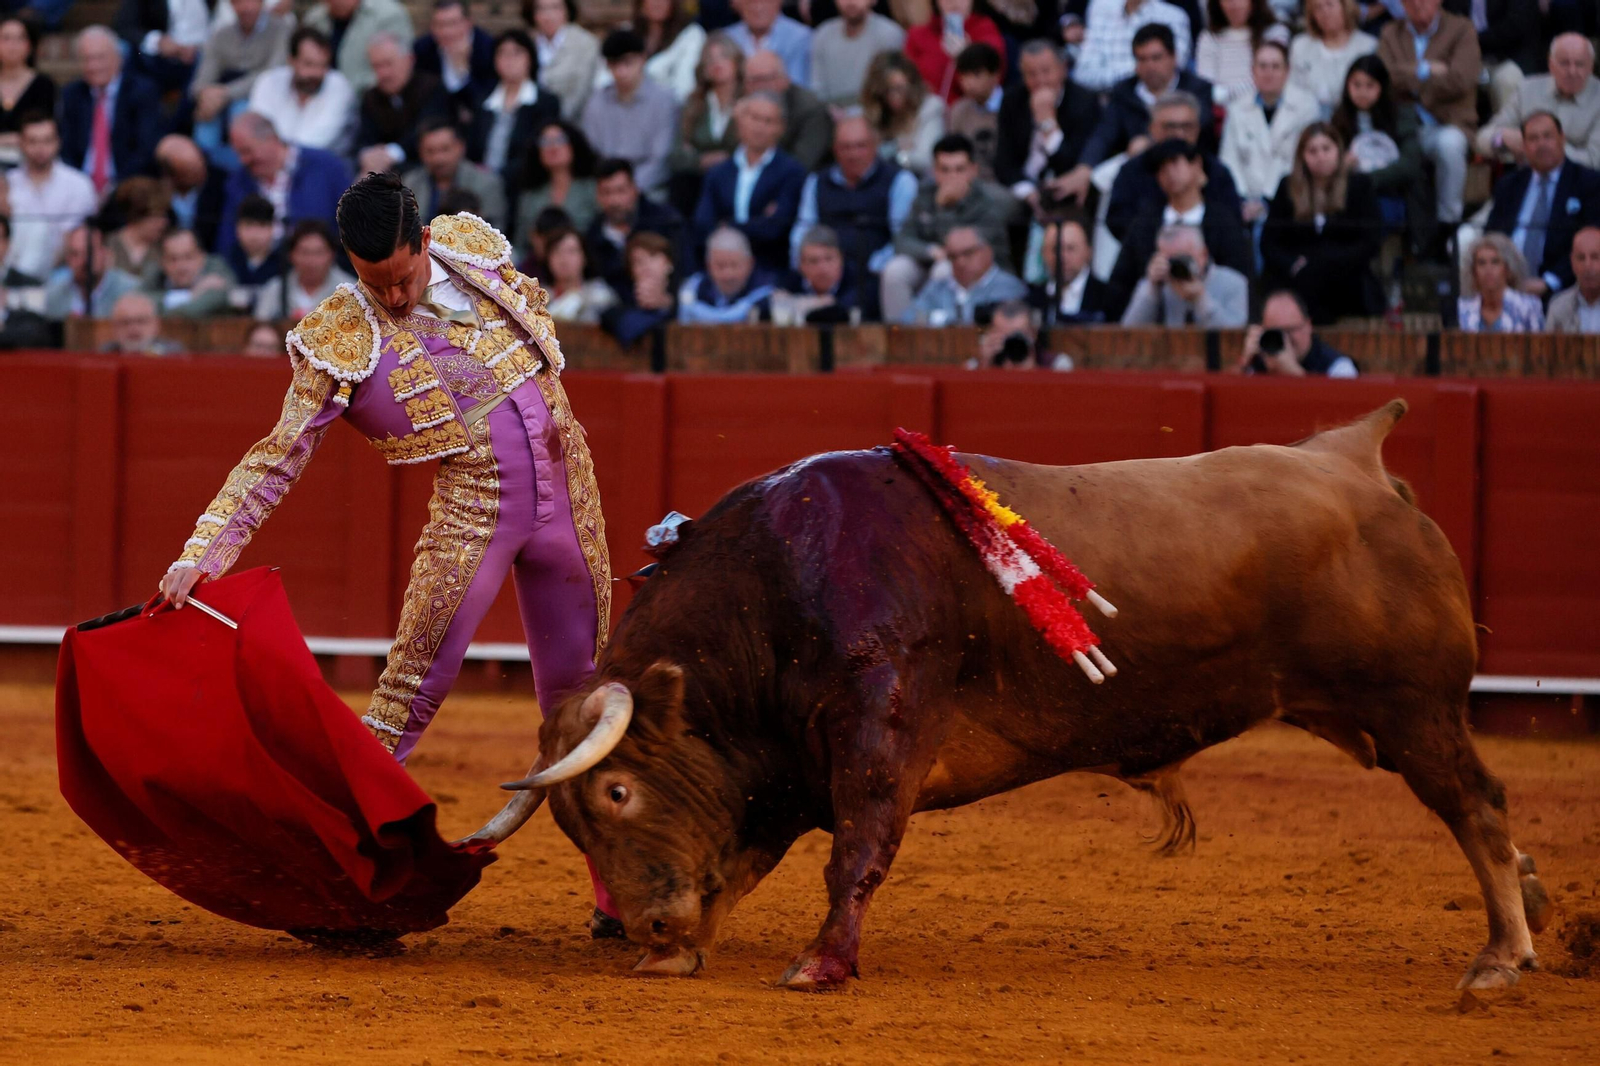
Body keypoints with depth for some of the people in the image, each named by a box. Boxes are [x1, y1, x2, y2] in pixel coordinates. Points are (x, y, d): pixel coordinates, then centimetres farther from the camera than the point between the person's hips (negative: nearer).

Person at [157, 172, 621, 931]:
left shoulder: (473, 249, 0)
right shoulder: (340, 343, -12)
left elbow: (533, 304, 21)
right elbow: (279, 455, -12)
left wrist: (553, 396, 6)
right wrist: (203, 553, -20)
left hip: (565, 494, 4)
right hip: (471, 514, -4)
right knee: (412, 688, -16)